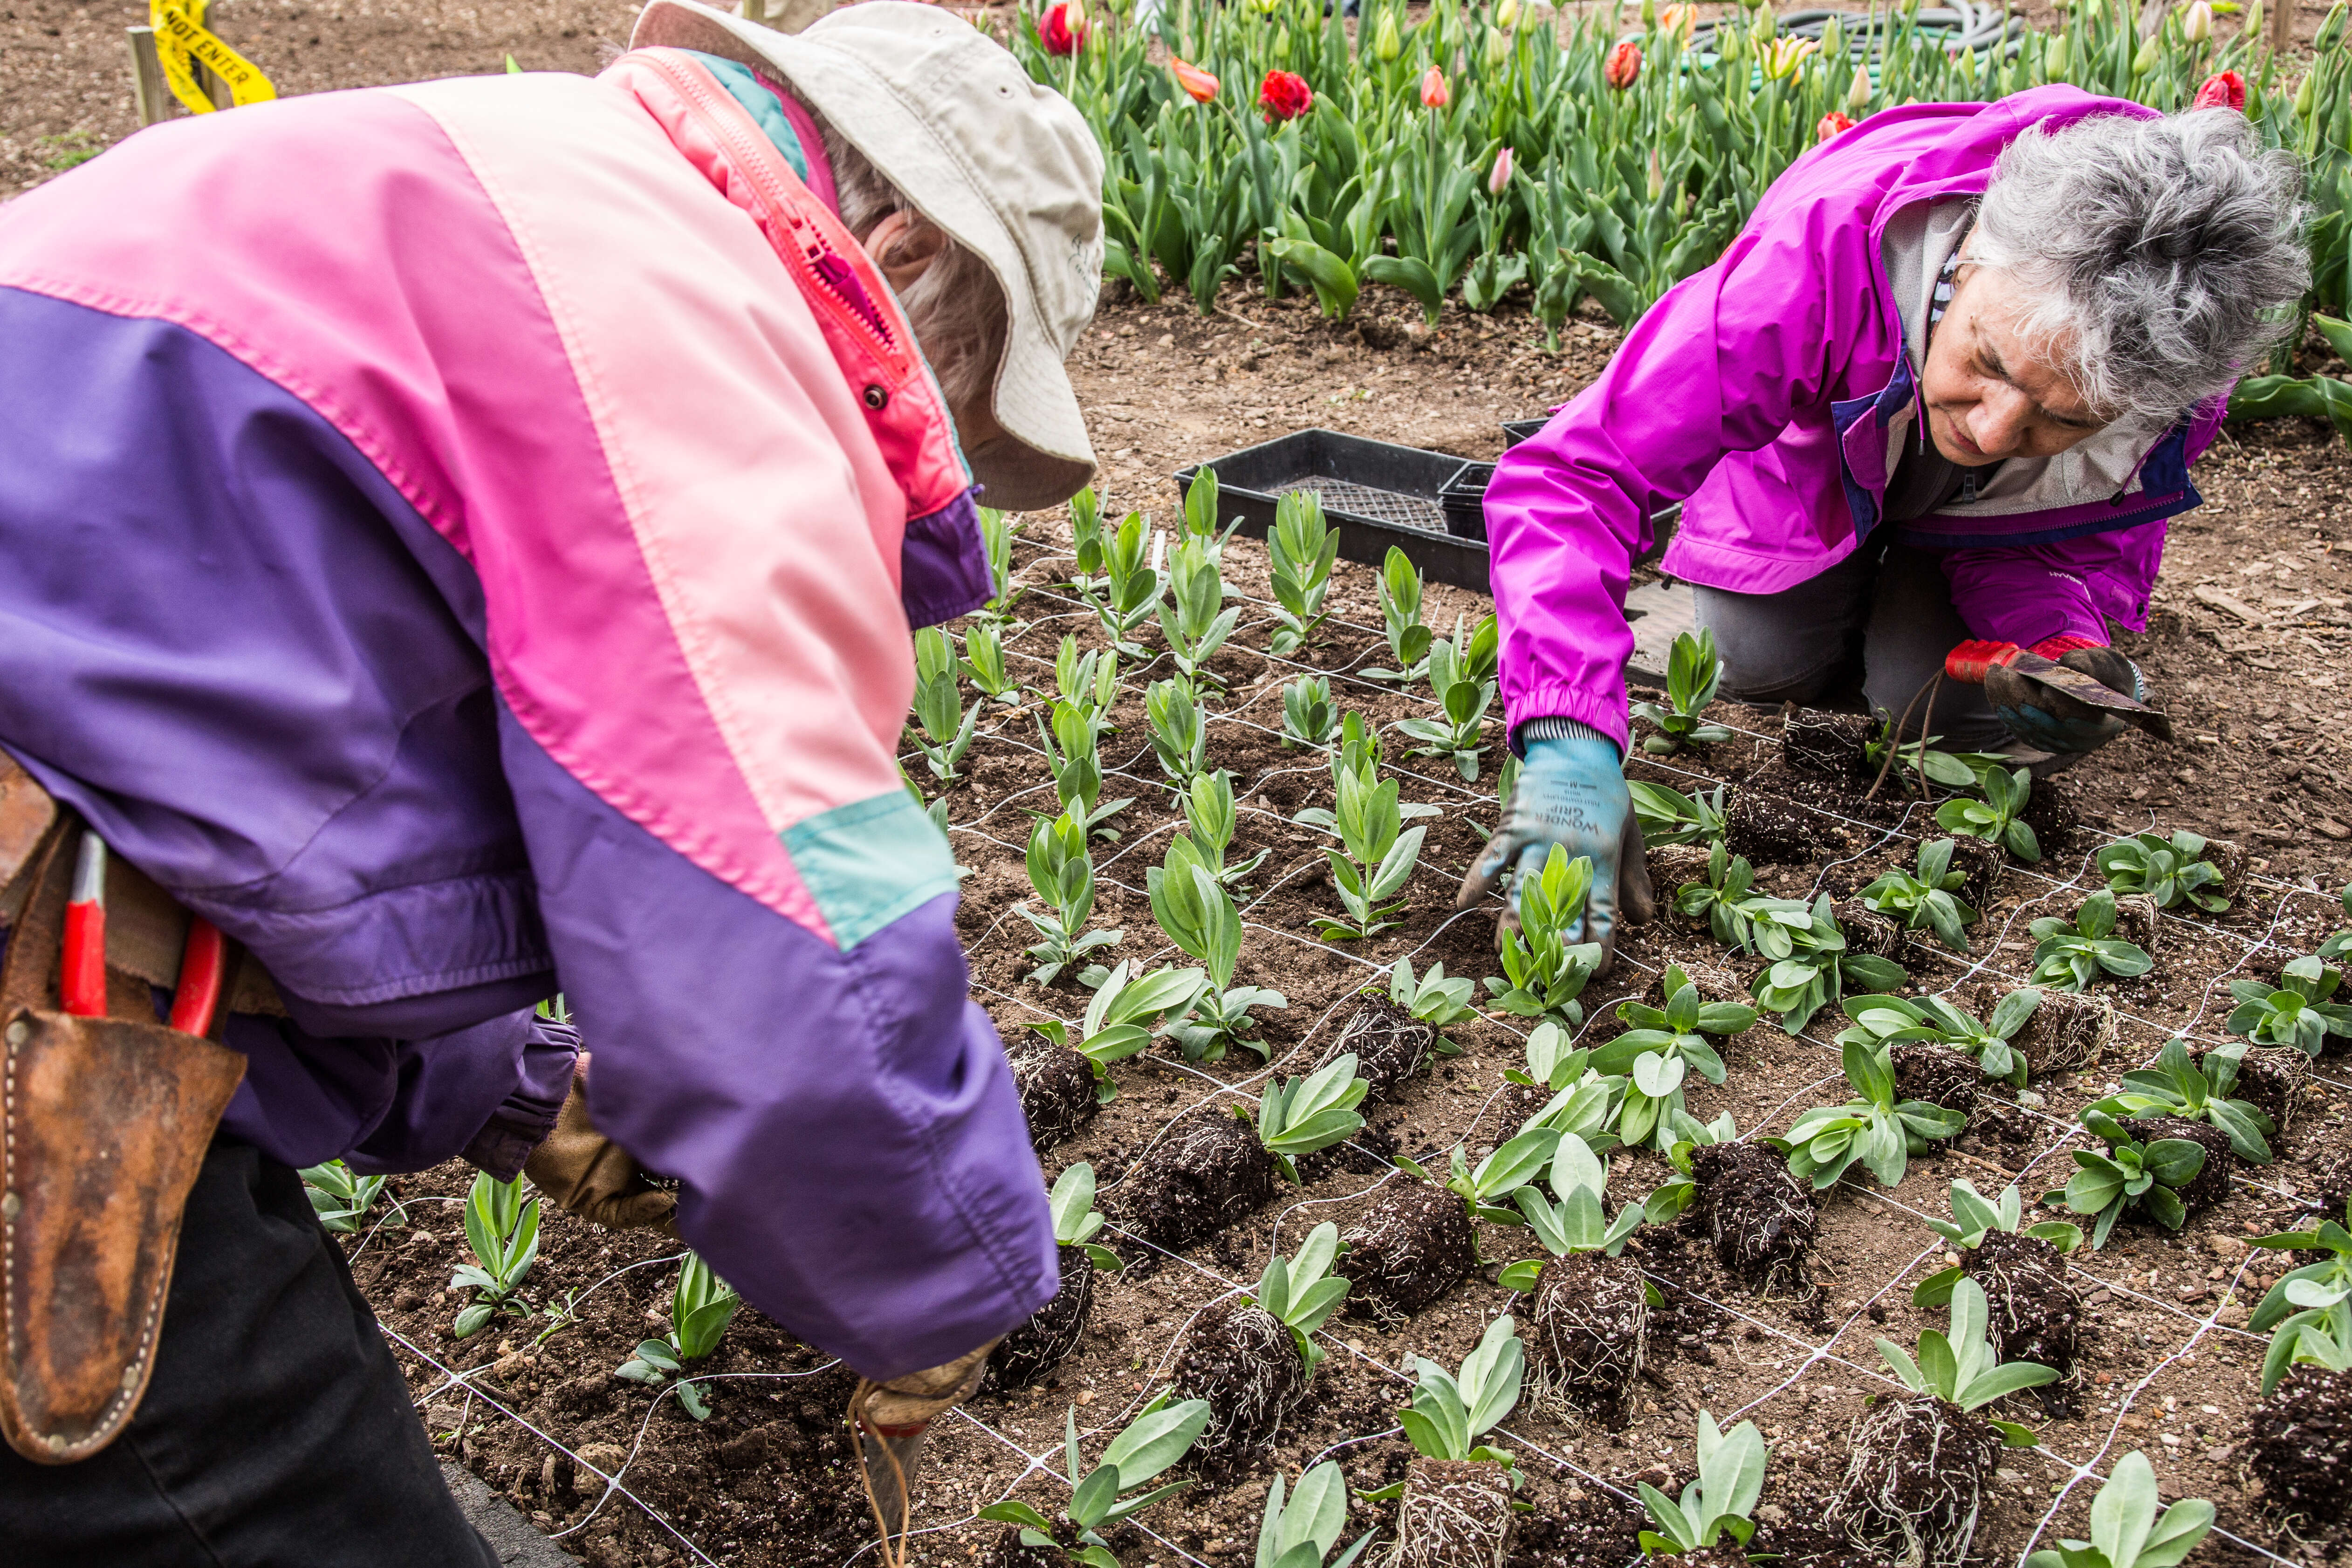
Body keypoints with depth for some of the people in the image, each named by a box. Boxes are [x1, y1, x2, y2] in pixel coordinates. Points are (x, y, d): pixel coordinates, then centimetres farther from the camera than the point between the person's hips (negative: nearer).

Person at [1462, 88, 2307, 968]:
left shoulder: (2174, 344, -38)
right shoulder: (1825, 253, -49)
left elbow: (2092, 540, -19)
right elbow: (1572, 477, -51)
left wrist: (2060, 638, -44)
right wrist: (1571, 745, -63)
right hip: (1819, 453, -1)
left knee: (1946, 704, -17)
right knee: (1767, 661, -15)